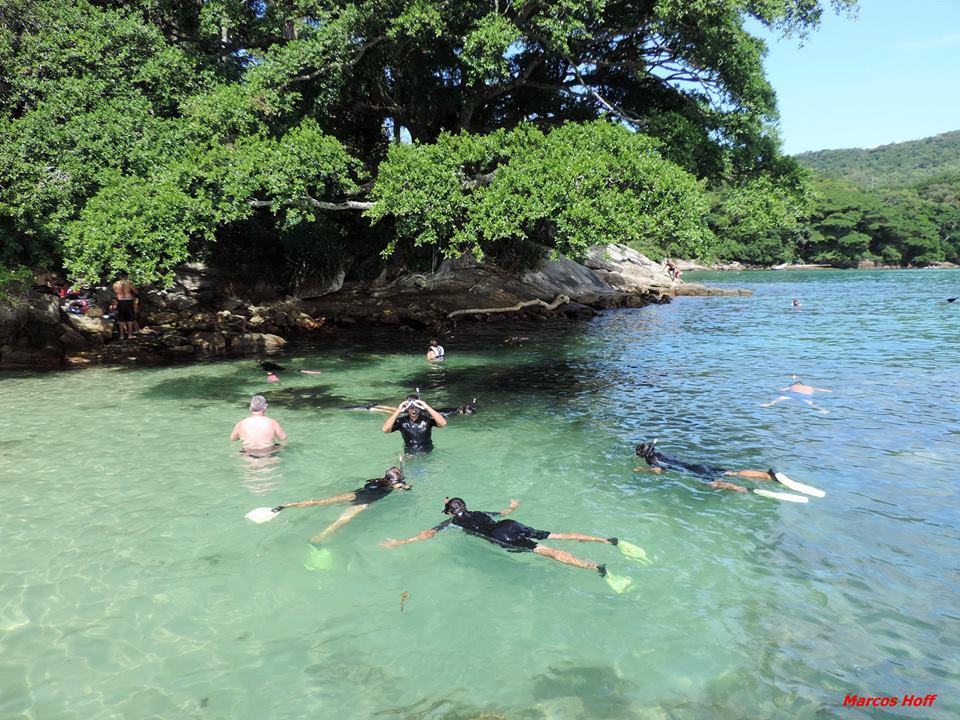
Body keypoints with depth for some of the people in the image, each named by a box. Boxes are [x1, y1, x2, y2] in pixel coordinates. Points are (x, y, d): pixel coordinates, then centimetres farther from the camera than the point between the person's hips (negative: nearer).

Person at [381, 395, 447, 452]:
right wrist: (398, 411, -22)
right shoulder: (401, 421, -6)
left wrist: (427, 408, -28)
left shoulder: (427, 418, -9)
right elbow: (385, 429, -18)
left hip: (428, 454, -1)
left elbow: (443, 424, -26)